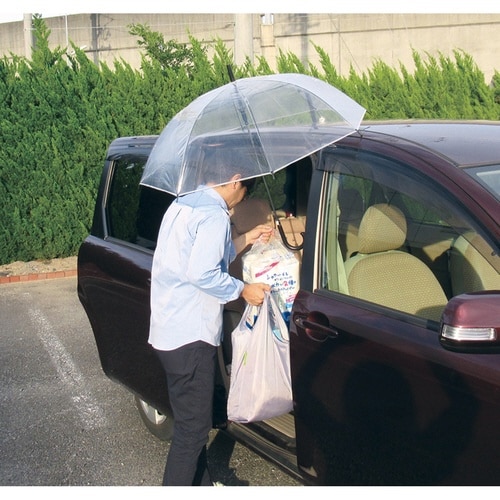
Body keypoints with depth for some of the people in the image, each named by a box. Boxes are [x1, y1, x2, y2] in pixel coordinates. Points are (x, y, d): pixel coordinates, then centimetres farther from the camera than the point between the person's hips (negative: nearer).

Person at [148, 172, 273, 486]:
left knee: (193, 420, 21)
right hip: (189, 336, -10)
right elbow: (202, 274, -24)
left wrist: (244, 240, 22)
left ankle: (201, 486, 34)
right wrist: (243, 290, -12)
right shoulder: (215, 214, -15)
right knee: (192, 428, -1)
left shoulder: (183, 204, 14)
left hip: (168, 328, 10)